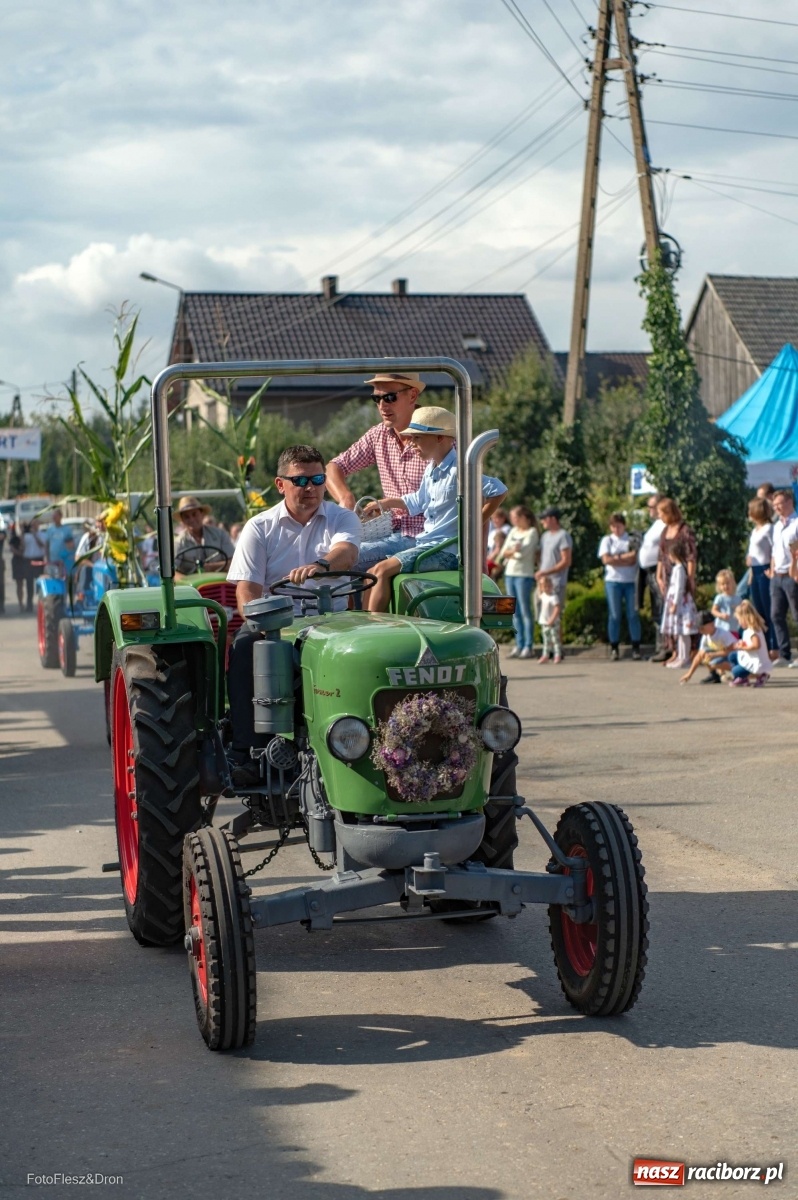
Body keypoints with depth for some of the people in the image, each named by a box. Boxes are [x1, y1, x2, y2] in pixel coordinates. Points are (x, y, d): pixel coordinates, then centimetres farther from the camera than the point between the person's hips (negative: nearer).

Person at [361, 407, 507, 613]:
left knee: (382, 571, -20)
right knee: (372, 574, 2)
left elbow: (498, 491, -21)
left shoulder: (458, 469, -14)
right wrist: (383, 503, 30)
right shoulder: (431, 470, 15)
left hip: (447, 551, -10)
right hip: (425, 543, 10)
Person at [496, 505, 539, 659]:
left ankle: (529, 646, -4)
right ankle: (519, 645, 10)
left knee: (525, 611, -6)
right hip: (509, 573, 7)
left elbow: (524, 551, -14)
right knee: (515, 612, 6)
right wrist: (514, 552, -6)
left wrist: (509, 553, -2)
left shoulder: (532, 532, -3)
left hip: (524, 574, -7)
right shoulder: (513, 531, 16)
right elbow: (503, 551, 10)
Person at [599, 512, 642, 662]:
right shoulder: (607, 540, 8)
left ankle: (636, 648, 2)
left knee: (633, 614, -2)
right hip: (613, 581, 0)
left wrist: (616, 557, -8)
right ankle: (614, 648, 4)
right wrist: (626, 558, -6)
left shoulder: (632, 539, 7)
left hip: (631, 581, 0)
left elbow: (634, 559, -5)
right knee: (614, 615, 0)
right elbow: (606, 559, -6)